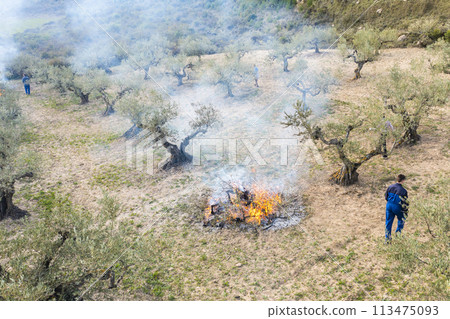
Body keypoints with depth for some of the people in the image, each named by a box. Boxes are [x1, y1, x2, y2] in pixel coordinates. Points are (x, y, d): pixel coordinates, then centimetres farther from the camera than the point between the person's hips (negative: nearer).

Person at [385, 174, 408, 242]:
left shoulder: (390, 187, -3)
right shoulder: (403, 191, -18)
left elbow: (386, 197, 10)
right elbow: (405, 203, -13)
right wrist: (406, 212, -1)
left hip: (389, 206, 4)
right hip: (397, 207, -4)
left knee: (388, 222, 13)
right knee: (401, 220, 24)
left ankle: (387, 238, 17)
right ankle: (398, 233, 26)